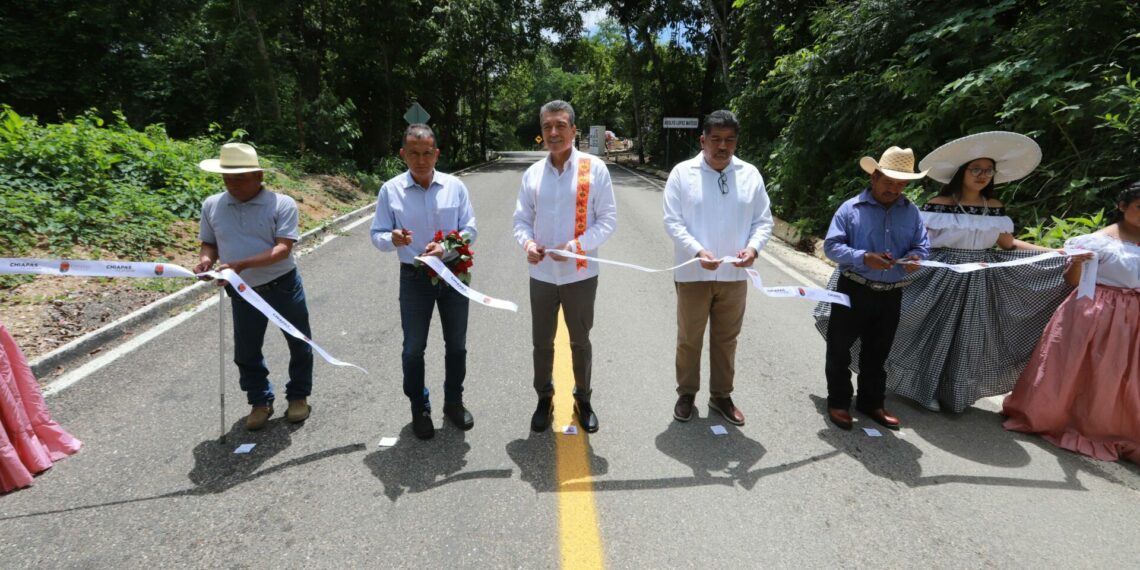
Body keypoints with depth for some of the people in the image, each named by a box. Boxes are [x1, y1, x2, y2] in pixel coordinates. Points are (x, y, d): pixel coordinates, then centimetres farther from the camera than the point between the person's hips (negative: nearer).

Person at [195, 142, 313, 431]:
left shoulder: (282, 204, -12)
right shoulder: (212, 205, 2)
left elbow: (283, 249, -20)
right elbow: (209, 243, 11)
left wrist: (242, 264, -30)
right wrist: (206, 259, -12)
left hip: (283, 287, -3)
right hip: (243, 293, 4)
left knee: (299, 344, 10)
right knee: (246, 352, 13)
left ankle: (298, 396, 30)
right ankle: (260, 402, 32)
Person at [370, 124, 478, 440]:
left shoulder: (455, 186, -5)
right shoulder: (390, 190, -6)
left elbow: (470, 230, -4)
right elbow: (377, 235, -4)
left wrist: (445, 248, -22)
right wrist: (392, 239, -27)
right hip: (414, 277, -1)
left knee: (456, 344, 14)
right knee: (413, 348, 9)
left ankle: (453, 402, 34)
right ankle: (419, 409, 28)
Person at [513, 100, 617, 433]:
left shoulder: (594, 168, -7)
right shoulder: (532, 173, 1)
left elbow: (608, 220, -8)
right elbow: (521, 219, 7)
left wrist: (575, 246, -20)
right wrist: (528, 243, -14)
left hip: (580, 274, -2)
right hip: (541, 274, 3)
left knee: (580, 342, 15)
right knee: (541, 343, 15)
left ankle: (583, 400, 36)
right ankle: (544, 399, 37)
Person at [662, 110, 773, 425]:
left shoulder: (750, 174, 2)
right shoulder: (682, 172, -6)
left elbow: (763, 219, 5)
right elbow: (672, 221, -9)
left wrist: (753, 246, -15)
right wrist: (697, 251, -22)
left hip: (734, 275, 3)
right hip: (693, 274, -2)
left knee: (726, 339, 15)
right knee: (689, 339, 11)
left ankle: (721, 395, 33)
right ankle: (686, 393, 30)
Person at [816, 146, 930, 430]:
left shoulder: (911, 212, 6)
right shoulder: (851, 208, -7)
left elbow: (923, 246, 7)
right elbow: (831, 246, -12)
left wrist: (914, 258, -18)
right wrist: (864, 258, -27)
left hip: (891, 295, 4)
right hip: (853, 291, -4)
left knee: (877, 353, 17)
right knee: (840, 350, 4)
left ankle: (871, 402, 33)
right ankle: (838, 402, 20)